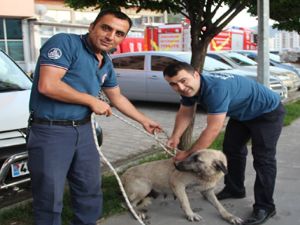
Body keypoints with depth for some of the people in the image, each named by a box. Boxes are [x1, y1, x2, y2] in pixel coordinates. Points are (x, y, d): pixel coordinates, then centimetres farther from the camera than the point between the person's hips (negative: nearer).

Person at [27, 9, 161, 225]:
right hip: (50, 131, -8)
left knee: (91, 189, 18)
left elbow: (118, 98, 24)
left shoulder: (106, 64, 10)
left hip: (84, 130, 8)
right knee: (50, 196, 2)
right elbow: (47, 86, -25)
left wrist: (144, 120, 28)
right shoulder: (65, 42, -14)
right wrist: (92, 101, -15)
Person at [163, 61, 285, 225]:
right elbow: (184, 114, 1)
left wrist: (188, 154, -32)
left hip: (267, 112, -9)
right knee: (231, 150, 15)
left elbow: (213, 129, -40)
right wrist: (175, 137, -16)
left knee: (263, 158, -10)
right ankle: (234, 189, 31)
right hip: (242, 114, 9)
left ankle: (265, 206, 0)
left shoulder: (216, 88, -42)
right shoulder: (190, 88, -14)